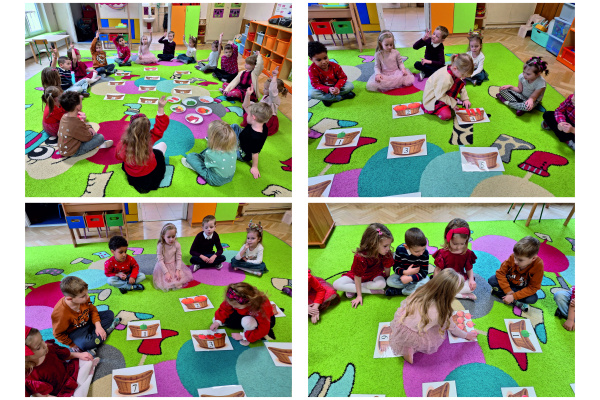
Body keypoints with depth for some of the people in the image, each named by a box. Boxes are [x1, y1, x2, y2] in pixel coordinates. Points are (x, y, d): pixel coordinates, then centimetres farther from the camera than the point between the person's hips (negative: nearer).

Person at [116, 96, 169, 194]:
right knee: (162, 144, 16)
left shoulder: (122, 145, -30)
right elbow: (160, 127, -23)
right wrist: (161, 108, -24)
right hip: (150, 173, -2)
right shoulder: (149, 140, -34)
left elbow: (118, 156, -6)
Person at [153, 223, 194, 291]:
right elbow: (160, 260, -18)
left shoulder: (177, 245, -13)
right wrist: (166, 272, -23)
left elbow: (178, 259, -8)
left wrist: (177, 270, -19)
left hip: (174, 265, 3)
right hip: (164, 266, -3)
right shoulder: (160, 246, -20)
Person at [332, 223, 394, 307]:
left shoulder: (387, 254, -26)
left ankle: (352, 289, -18)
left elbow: (387, 268, -8)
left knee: (381, 284, -34)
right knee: (336, 285, -24)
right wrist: (359, 296, -22)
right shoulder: (360, 257, -36)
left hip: (375, 274, 2)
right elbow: (358, 277, -26)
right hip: (359, 275, -2)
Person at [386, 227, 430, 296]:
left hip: (417, 276, 0)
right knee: (390, 281, -25)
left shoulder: (425, 253, -20)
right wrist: (406, 272, -30)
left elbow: (424, 272, -18)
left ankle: (399, 291, -25)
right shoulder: (400, 250, -19)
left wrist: (409, 278, -29)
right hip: (403, 274, 1)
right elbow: (396, 267, -10)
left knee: (426, 282, -34)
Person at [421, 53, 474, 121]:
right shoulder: (445, 78, -35)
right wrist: (453, 103, -18)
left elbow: (461, 87, 7)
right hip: (432, 99, -8)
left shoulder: (456, 71, -8)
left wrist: (465, 99, -1)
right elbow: (440, 96, -26)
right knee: (446, 115, -28)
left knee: (460, 83, -6)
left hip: (444, 94, 8)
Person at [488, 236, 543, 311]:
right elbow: (500, 272, -15)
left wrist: (513, 296, -30)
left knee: (533, 299, -30)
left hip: (523, 288, -2)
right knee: (491, 280, -23)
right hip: (508, 282, 2)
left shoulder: (538, 266, -30)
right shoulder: (513, 257, -26)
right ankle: (516, 302, -22)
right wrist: (508, 291, -24)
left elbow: (533, 288, -24)